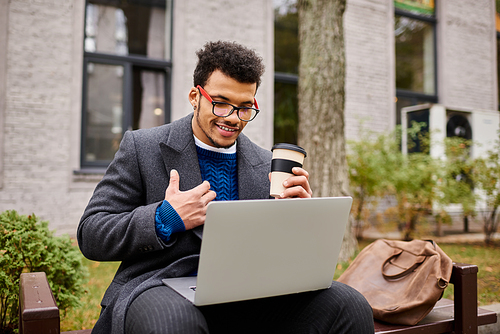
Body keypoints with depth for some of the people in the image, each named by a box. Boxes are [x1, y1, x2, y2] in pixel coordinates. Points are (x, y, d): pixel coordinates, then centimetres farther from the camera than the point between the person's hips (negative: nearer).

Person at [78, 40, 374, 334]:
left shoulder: (267, 166, 11)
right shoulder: (141, 147, 2)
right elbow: (90, 236, -2)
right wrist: (166, 219, -16)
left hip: (249, 297, 3)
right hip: (165, 289, -2)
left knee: (349, 305, -20)